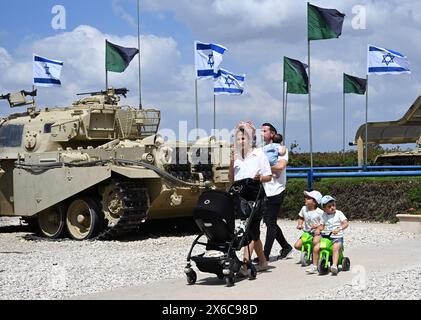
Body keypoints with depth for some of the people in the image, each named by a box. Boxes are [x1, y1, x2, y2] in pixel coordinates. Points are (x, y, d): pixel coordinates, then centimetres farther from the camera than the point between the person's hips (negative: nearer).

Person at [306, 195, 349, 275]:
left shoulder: (339, 213, -2)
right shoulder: (324, 215, 10)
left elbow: (346, 223, -12)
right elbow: (322, 226, 12)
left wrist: (339, 229, -29)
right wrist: (318, 229, -12)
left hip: (337, 237, -4)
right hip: (326, 237, 4)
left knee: (335, 248, -34)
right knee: (316, 248, -15)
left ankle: (334, 266, -42)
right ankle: (314, 266, -1)